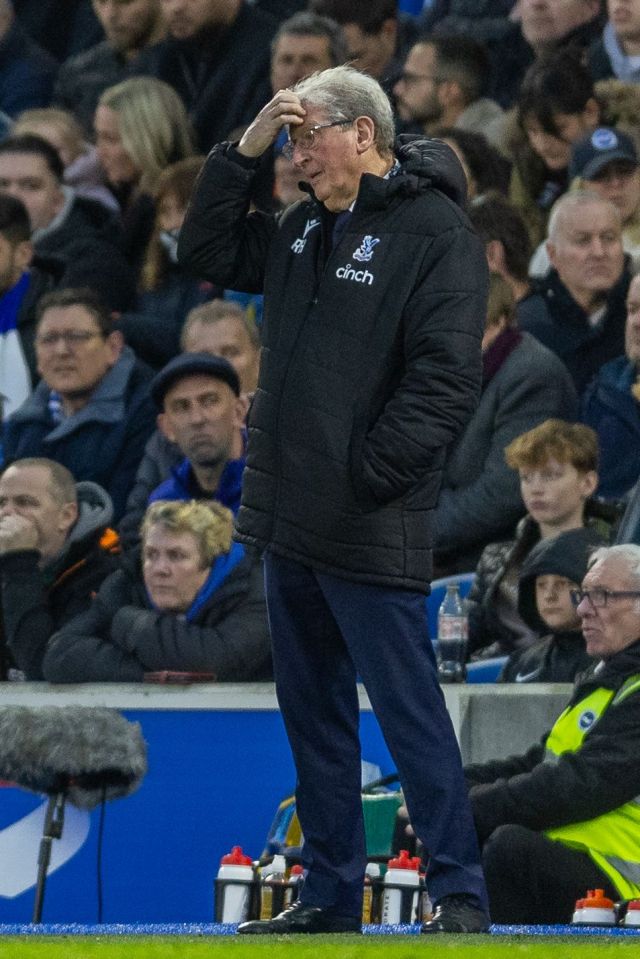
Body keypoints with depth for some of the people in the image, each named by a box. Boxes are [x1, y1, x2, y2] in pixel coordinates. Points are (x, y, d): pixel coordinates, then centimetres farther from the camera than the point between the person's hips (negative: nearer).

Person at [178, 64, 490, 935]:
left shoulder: (435, 234, -12)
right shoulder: (306, 227, 13)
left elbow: (445, 381, -17)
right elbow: (207, 253, 21)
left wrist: (369, 477, -18)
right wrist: (241, 153, 8)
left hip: (369, 535, -8)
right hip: (289, 523, 8)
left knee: (410, 716, -5)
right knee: (313, 718, 13)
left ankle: (460, 895, 0)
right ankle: (330, 894, 21)